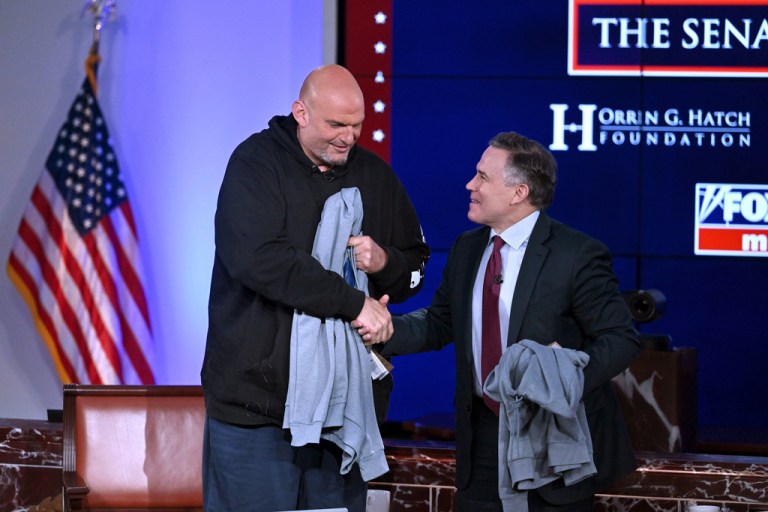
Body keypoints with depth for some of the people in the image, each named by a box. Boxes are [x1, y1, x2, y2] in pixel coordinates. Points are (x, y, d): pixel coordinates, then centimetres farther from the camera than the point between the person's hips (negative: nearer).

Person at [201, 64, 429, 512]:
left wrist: (384, 262, -7)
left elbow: (417, 266, 18)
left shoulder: (375, 175, 12)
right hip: (258, 398, -5)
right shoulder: (257, 163, -5)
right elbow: (257, 258, -20)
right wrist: (355, 303, -20)